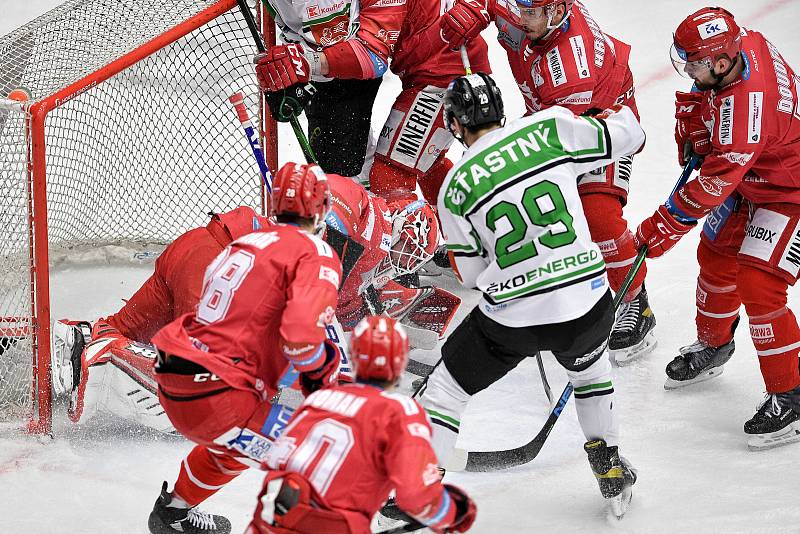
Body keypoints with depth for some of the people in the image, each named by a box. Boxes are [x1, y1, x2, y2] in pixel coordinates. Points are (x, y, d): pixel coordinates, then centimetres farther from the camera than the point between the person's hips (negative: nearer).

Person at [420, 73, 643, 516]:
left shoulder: (455, 189, -3)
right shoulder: (549, 129, -4)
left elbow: (471, 275, 5)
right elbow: (627, 135, 5)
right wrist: (612, 111, 28)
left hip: (510, 318, -2)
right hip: (586, 305, 2)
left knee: (449, 384, 18)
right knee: (589, 369, 34)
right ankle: (610, 470, 37)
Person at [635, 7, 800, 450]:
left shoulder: (744, 107, -39)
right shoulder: (746, 45, -14)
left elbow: (715, 182, -35)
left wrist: (665, 226, -29)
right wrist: (694, 119, -6)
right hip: (753, 180, 10)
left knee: (758, 286, -17)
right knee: (716, 255, 20)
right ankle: (713, 346, 44)